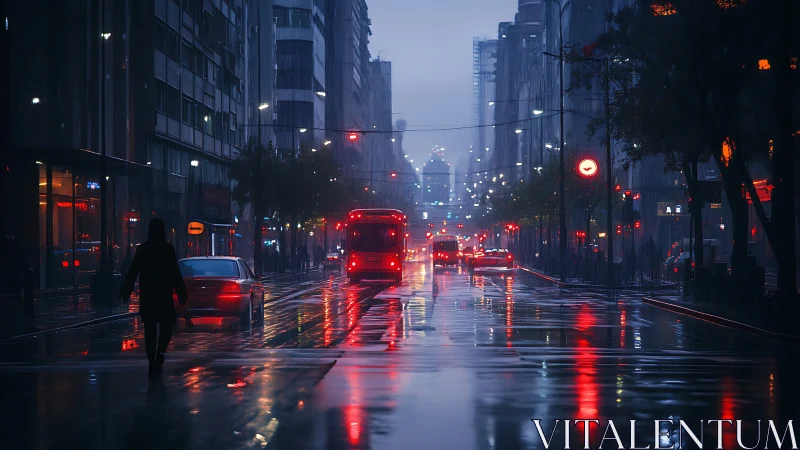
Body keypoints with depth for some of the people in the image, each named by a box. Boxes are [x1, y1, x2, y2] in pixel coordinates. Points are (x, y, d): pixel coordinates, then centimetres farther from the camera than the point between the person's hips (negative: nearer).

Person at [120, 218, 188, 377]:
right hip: (164, 292, -2)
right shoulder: (168, 248, -6)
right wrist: (181, 292, -2)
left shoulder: (142, 248, 1)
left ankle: (153, 362, 6)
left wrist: (126, 291, 6)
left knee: (150, 327, 8)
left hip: (147, 293, 2)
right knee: (167, 323, 8)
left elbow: (133, 271, 1)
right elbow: (175, 273, -7)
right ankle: (160, 352, -16)